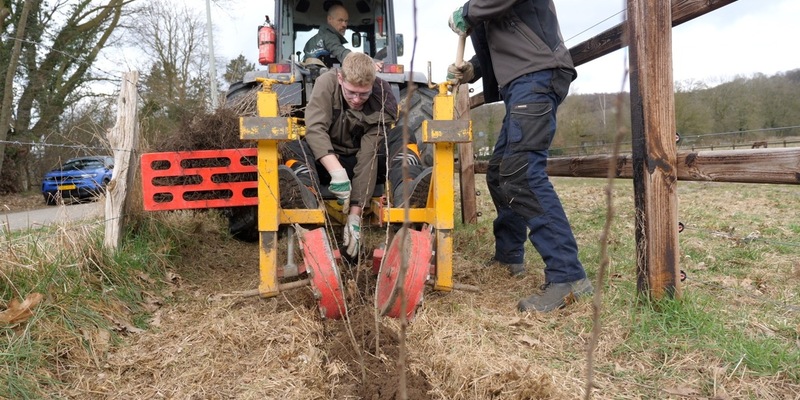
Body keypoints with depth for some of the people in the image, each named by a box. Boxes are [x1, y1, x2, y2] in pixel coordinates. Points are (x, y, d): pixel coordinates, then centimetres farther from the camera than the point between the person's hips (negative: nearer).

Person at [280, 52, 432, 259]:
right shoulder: (326, 83, -15)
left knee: (403, 136, -23)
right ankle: (307, 201, -58)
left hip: (360, 163, 0)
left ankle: (405, 194, -50)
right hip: (327, 161, 0)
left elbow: (369, 157, -25)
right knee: (292, 147, -29)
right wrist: (337, 171, -46)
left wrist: (355, 215, -32)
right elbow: (315, 128, -28)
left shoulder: (384, 103, -18)